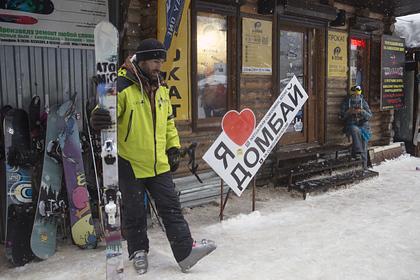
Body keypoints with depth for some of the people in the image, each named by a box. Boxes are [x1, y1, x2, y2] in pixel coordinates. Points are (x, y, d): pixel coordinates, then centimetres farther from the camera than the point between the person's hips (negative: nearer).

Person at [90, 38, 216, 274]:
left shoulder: (161, 88, 8)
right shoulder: (123, 87, -13)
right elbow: (108, 111, -23)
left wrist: (173, 147, 13)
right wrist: (98, 118, -47)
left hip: (159, 163, 5)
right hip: (130, 164, -5)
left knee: (171, 207, 8)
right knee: (135, 212, 11)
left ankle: (186, 251, 17)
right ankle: (138, 251, 31)